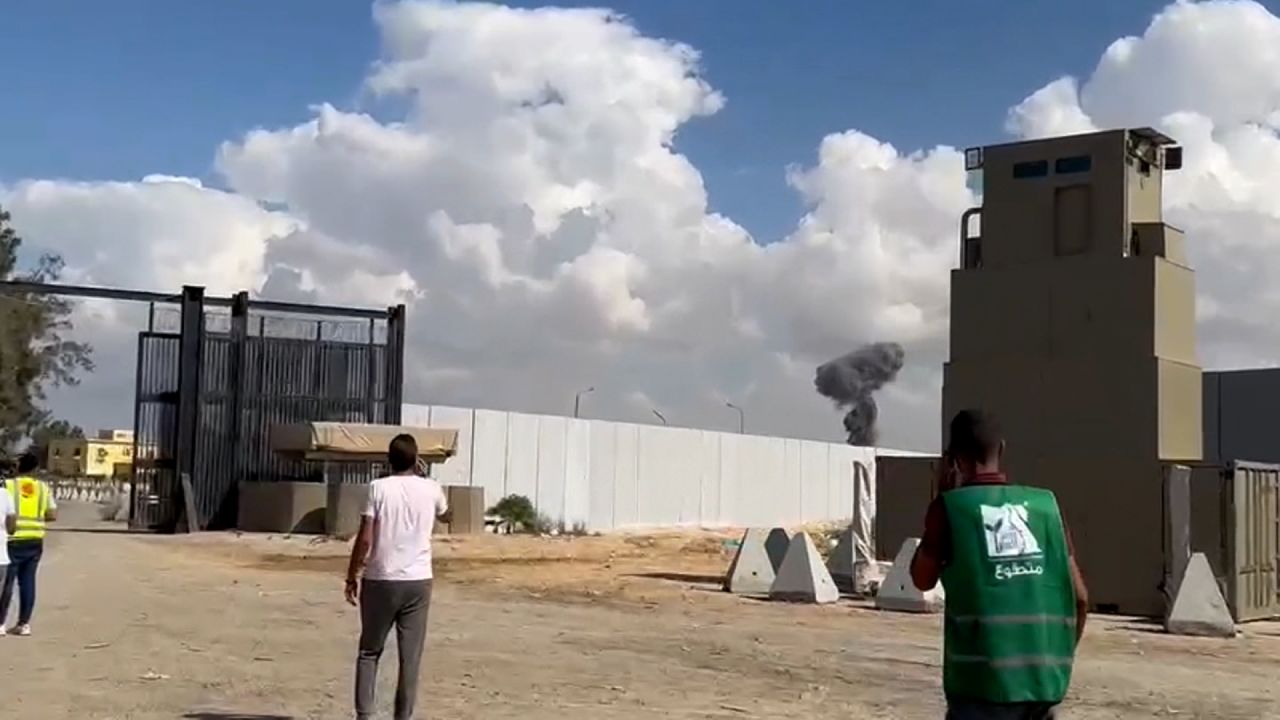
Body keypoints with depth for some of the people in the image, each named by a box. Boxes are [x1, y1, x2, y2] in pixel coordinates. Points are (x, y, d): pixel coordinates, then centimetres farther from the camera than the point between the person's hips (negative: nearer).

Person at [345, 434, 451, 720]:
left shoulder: (378, 487, -6)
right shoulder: (431, 489, 2)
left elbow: (365, 539, -10)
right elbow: (446, 516, 26)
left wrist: (352, 576, 1)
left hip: (381, 581, -1)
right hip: (418, 582, 1)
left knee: (369, 651, 12)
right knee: (410, 657, 6)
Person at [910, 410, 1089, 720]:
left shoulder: (950, 506, -2)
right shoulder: (1045, 505, 8)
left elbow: (923, 579, 13)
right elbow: (1079, 597, 8)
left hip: (985, 680, -5)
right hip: (1046, 678, 5)